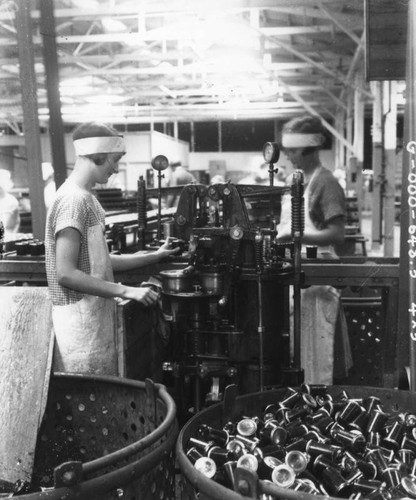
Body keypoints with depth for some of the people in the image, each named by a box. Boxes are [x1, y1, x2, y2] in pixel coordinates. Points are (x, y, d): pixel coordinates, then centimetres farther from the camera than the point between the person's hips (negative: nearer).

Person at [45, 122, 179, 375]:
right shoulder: (73, 200, -17)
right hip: (81, 323, -9)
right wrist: (126, 291, -23)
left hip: (96, 317, 9)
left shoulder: (87, 199, 13)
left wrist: (154, 256, 16)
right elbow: (66, 274, -23)